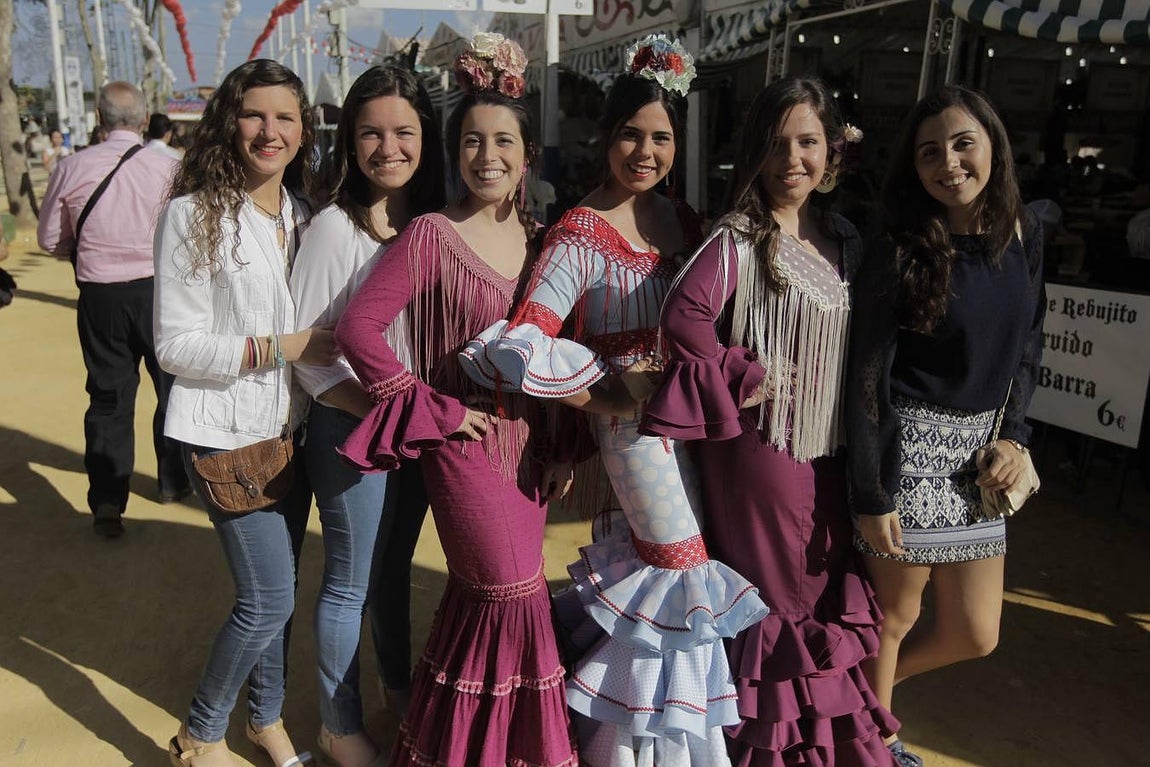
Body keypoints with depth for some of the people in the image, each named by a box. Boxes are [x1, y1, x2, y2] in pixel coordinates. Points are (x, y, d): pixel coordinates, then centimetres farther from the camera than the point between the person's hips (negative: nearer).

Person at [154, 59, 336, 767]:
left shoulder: (306, 214, 7)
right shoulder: (193, 215, -11)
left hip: (291, 425, 6)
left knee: (274, 588, 15)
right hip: (226, 431, -6)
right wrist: (278, 347, -20)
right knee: (270, 597, -6)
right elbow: (176, 346, -13)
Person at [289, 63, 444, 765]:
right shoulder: (335, 228, -14)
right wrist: (383, 412, -21)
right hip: (351, 428, -5)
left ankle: (399, 683, 43)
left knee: (396, 563, 22)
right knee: (351, 582, 9)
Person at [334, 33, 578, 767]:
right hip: (466, 441, -5)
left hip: (529, 437, 5)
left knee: (482, 593, 15)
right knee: (516, 594, 0)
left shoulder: (538, 237, 5)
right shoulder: (432, 235, -12)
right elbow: (357, 327, -19)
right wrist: (435, 410, -16)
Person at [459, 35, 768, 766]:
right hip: (635, 423, -6)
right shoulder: (580, 233, -15)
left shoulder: (684, 219, 5)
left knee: (670, 553, 15)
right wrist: (606, 394, -16)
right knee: (685, 571, 5)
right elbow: (523, 346, -24)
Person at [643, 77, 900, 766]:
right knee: (775, 594, 8)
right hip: (762, 446, -7)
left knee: (829, 586, 19)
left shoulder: (844, 239, 8)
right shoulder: (737, 241, -15)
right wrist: (746, 380, -21)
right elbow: (684, 319, -31)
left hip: (829, 448, 7)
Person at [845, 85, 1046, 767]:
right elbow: (867, 379, -13)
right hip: (910, 447, -6)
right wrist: (871, 497, -14)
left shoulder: (1024, 234, 3)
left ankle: (868, 687, 40)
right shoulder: (902, 255, -14)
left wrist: (1015, 436, 0)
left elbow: (1029, 345, 14)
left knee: (975, 635, 14)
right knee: (896, 619, 10)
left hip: (980, 450, 6)